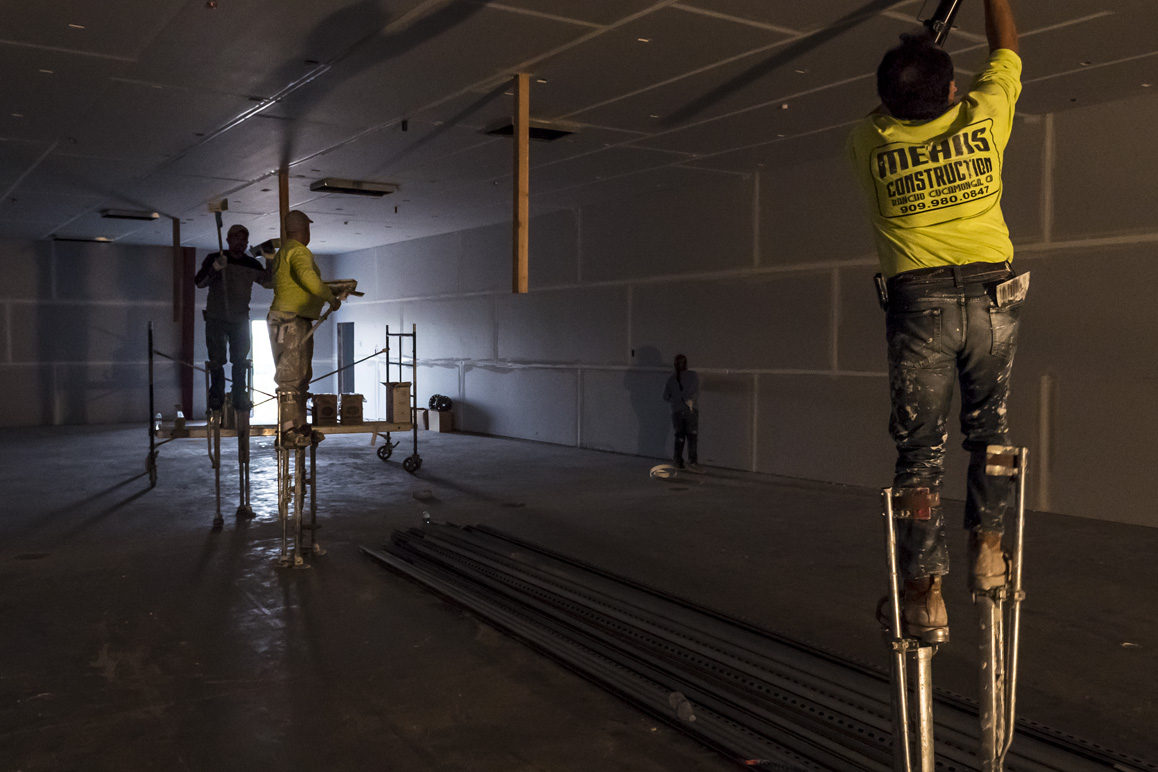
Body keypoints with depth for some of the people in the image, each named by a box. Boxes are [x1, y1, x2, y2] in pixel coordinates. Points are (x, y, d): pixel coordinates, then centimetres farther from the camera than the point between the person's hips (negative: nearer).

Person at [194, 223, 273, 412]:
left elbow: (269, 282, 9)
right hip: (216, 318, -2)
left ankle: (240, 396, 10)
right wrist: (215, 268, -26)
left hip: (240, 320, 2)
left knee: (240, 360, 4)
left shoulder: (252, 264, 7)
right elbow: (199, 282, -8)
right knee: (216, 360, -1)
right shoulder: (213, 259, 0)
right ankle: (216, 396, 9)